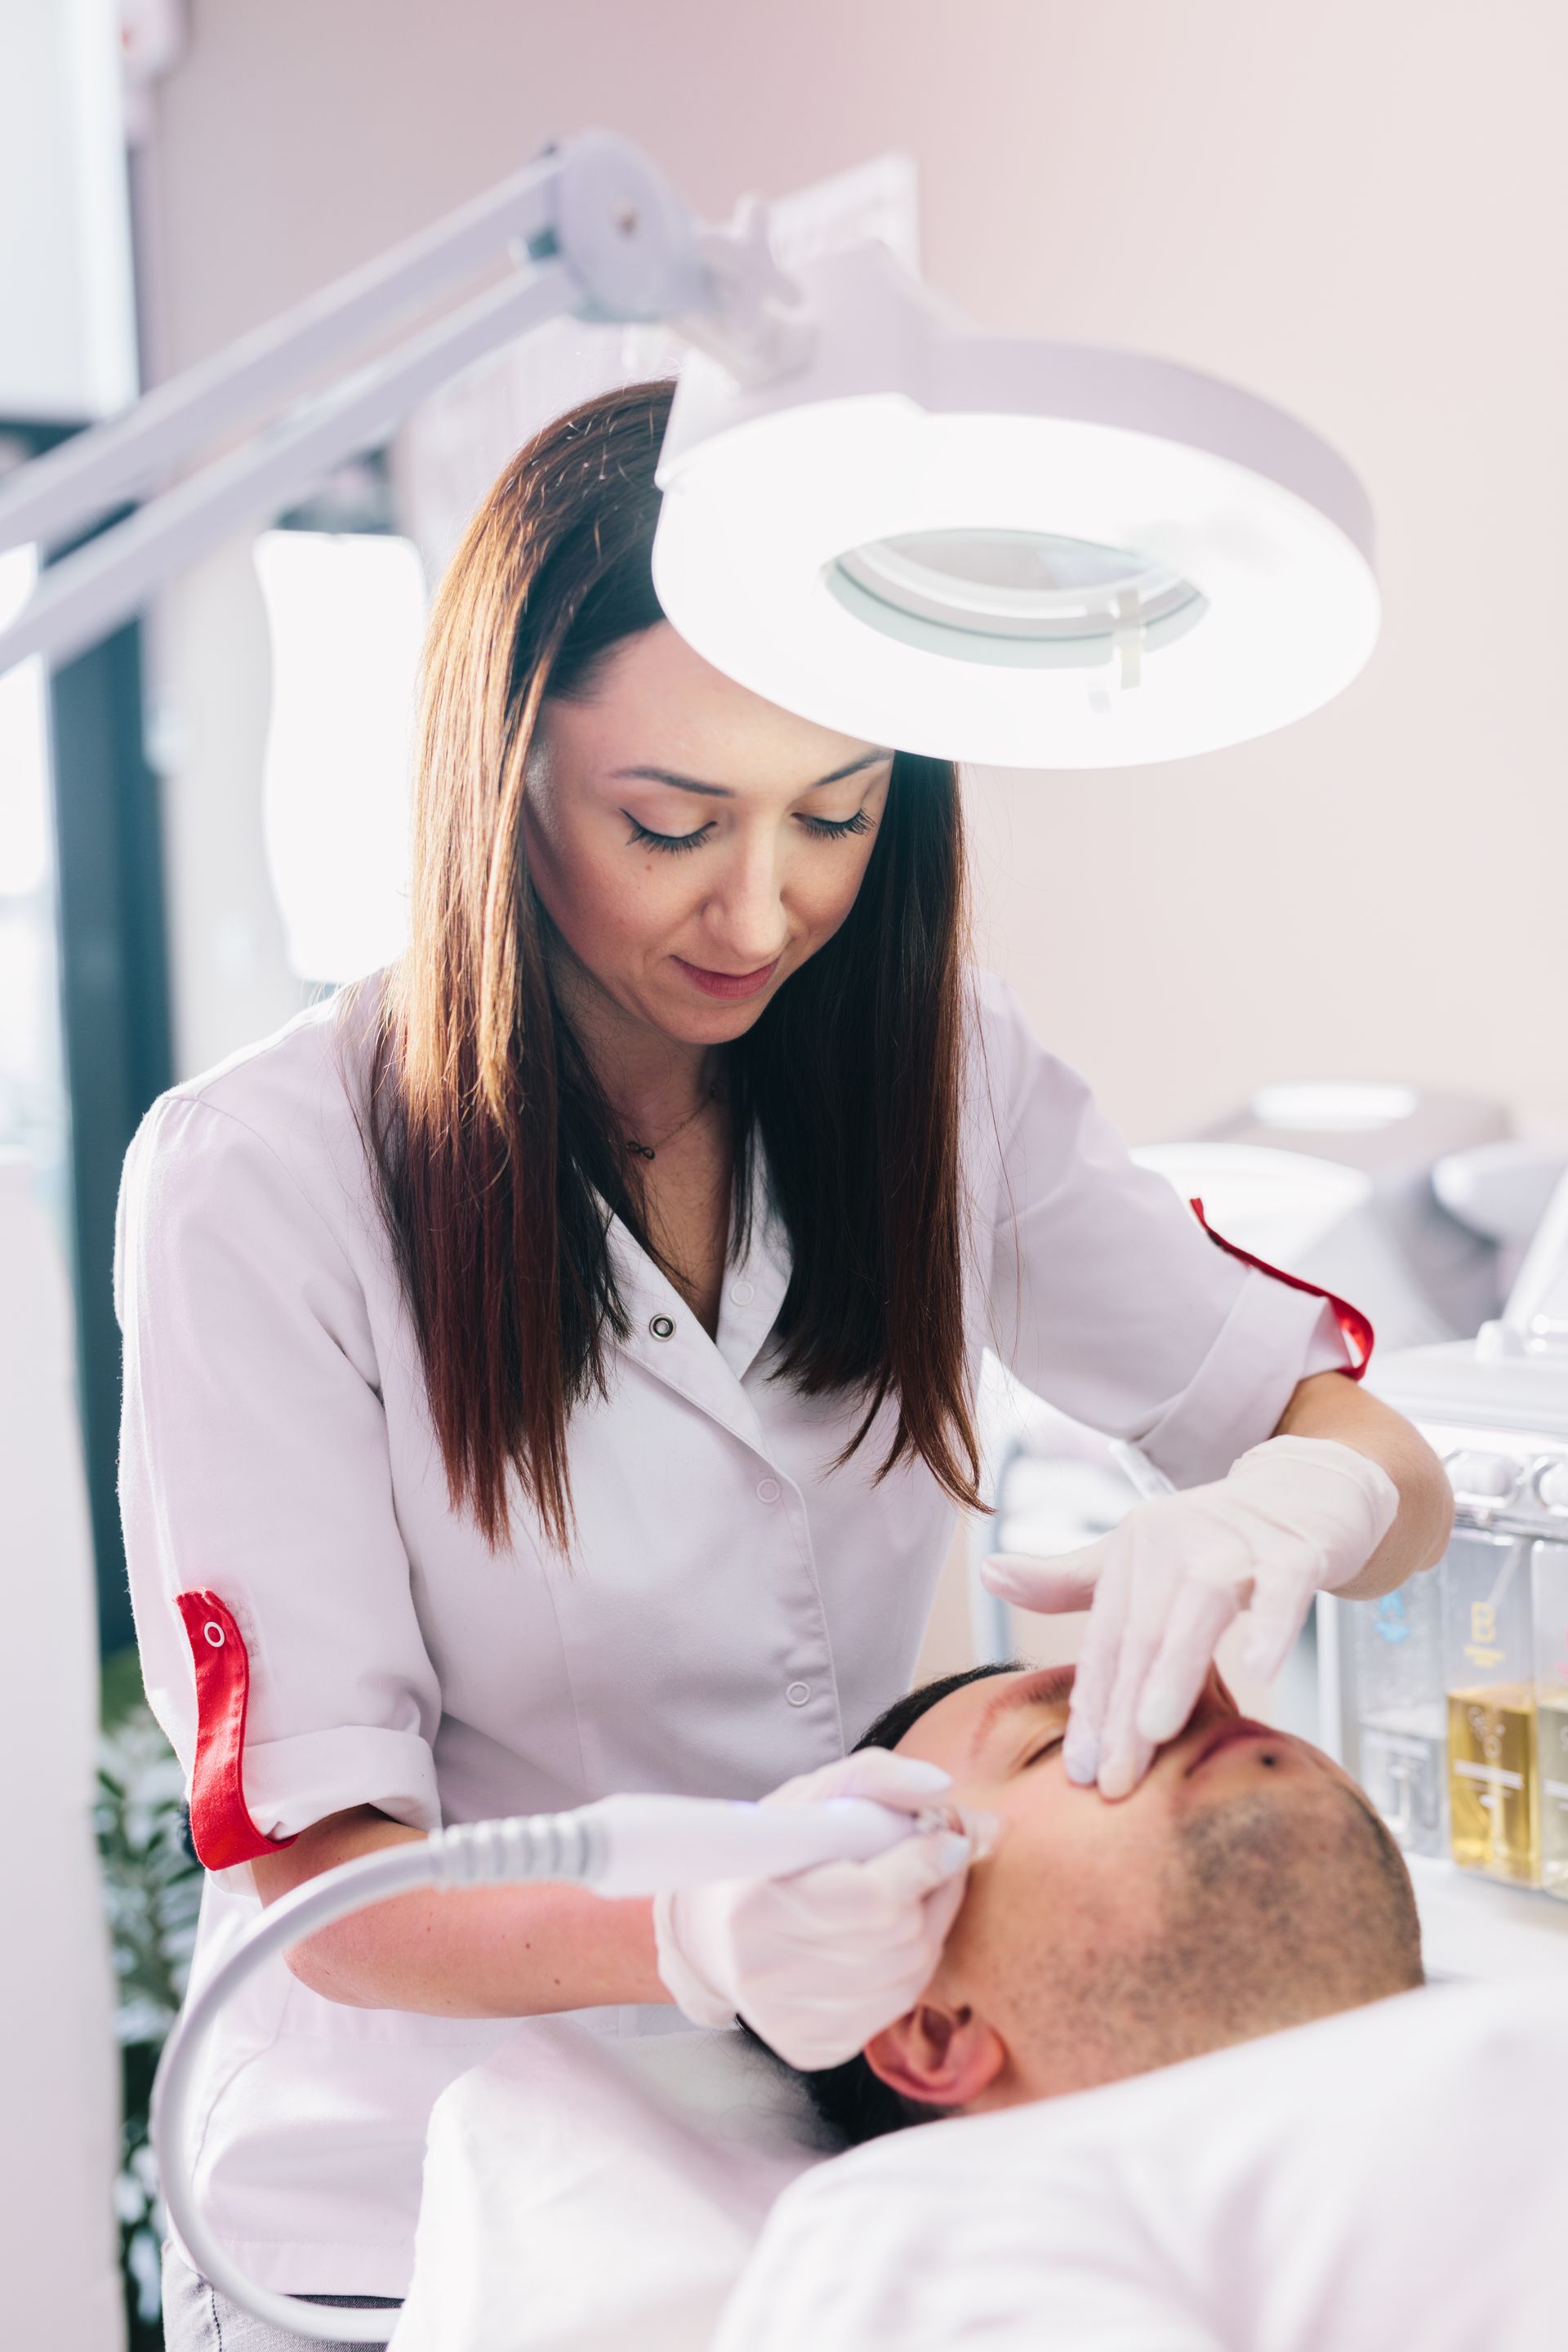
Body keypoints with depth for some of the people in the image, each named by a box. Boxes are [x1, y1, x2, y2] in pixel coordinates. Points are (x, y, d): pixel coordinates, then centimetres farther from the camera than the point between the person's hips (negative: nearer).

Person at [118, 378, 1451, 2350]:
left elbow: (1388, 1467, -3)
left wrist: (1288, 1501, -27)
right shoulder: (258, 1184, -17)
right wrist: (695, 1937, -36)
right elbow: (318, 1863, -17)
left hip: (833, 2143, 3)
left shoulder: (941, 1074, -5)